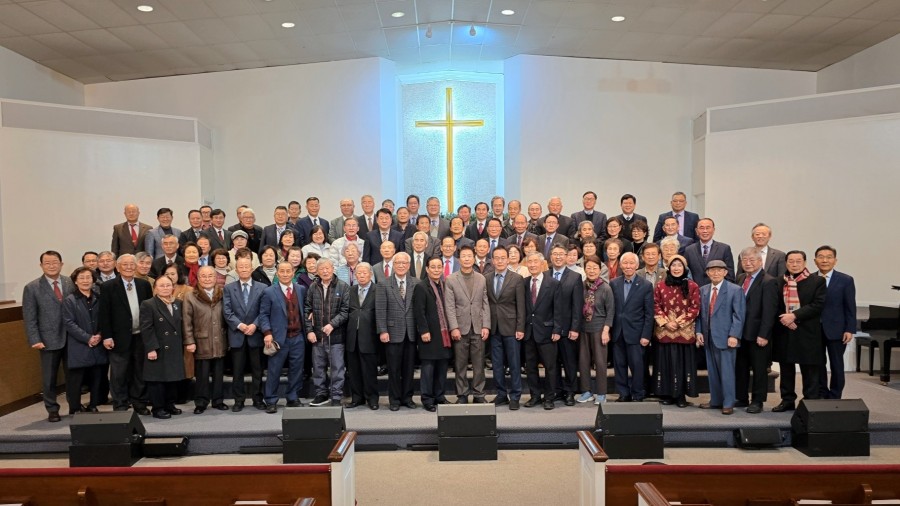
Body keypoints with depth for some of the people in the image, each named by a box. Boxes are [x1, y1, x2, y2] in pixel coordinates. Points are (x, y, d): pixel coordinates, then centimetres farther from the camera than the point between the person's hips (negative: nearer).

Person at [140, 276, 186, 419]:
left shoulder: (178, 304, 12)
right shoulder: (148, 304, -6)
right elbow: (146, 329, -12)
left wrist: (182, 345, 11)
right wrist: (151, 348, -19)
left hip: (175, 350, 6)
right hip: (158, 350, -6)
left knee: (173, 378, 11)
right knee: (157, 379, 1)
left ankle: (170, 405, 24)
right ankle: (158, 408, 10)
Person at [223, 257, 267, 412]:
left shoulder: (262, 287, 4)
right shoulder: (228, 288, 7)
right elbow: (227, 311, -1)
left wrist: (255, 325, -15)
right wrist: (239, 325, -13)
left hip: (256, 334, -1)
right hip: (236, 335, 1)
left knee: (257, 370, 6)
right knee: (237, 370, 5)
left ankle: (257, 399, 17)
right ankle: (239, 400, 15)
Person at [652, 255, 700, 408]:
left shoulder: (692, 286, 1)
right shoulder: (660, 285, 4)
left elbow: (695, 308, -2)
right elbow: (656, 306, 3)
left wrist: (679, 322, -11)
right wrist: (666, 322, -9)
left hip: (685, 332, -1)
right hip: (664, 331, 1)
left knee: (683, 362, 3)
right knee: (666, 361, 5)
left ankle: (681, 395, 12)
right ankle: (666, 394, 14)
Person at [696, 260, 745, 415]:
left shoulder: (735, 290, -3)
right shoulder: (703, 290, 11)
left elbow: (738, 315, -7)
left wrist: (734, 335, -14)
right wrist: (699, 331, 3)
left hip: (726, 337, -5)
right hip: (709, 337, 5)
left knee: (726, 371, -1)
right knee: (712, 371, 11)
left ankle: (728, 404, 9)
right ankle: (715, 400, 22)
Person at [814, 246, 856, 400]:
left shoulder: (846, 280, -1)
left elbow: (850, 307, -3)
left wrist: (850, 330, -8)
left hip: (835, 330, -1)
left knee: (836, 365, 7)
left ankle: (834, 398, 18)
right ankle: (821, 396, 22)